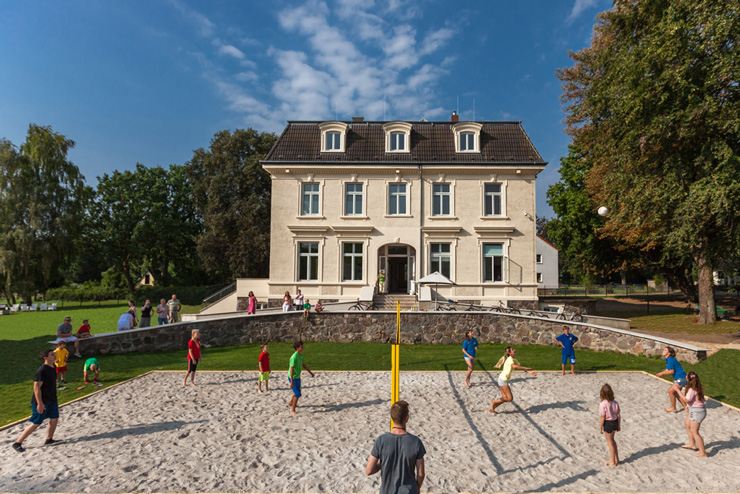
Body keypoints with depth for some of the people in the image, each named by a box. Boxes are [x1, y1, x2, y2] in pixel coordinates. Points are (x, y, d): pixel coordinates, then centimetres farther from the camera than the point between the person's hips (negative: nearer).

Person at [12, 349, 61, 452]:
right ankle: (17, 443, 14)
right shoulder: (42, 370, -23)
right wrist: (40, 403, -24)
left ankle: (49, 439, 24)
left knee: (54, 419, 9)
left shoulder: (52, 368, 5)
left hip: (51, 400, 8)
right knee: (36, 424, 0)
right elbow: (36, 387, -23)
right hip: (41, 402, -8)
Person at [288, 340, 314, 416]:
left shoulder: (301, 355, 1)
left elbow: (303, 365, 16)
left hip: (297, 376, 9)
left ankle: (291, 403, 50)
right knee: (298, 394, -8)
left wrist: (310, 372, 19)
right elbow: (291, 369, -27)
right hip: (293, 377, -9)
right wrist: (292, 382, -27)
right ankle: (292, 410, 5)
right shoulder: (294, 357, -27)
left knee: (297, 390, 27)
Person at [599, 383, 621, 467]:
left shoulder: (602, 404, -25)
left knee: (610, 442, 12)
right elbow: (618, 415, 1)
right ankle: (616, 459, 37)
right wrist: (619, 425, 15)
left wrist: (600, 428, -7)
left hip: (608, 423, -6)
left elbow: (602, 418, -20)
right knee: (612, 440, 27)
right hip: (615, 422, 6)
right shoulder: (615, 402, -7)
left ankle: (613, 462, 26)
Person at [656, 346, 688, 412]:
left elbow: (672, 371, -22)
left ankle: (673, 408, 12)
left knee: (670, 391, -4)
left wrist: (662, 373, -14)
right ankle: (685, 407, 27)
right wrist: (661, 373, -2)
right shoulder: (667, 359, 8)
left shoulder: (670, 360, -22)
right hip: (678, 378, 10)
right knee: (676, 393, 16)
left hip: (681, 379, -10)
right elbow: (667, 370, 13)